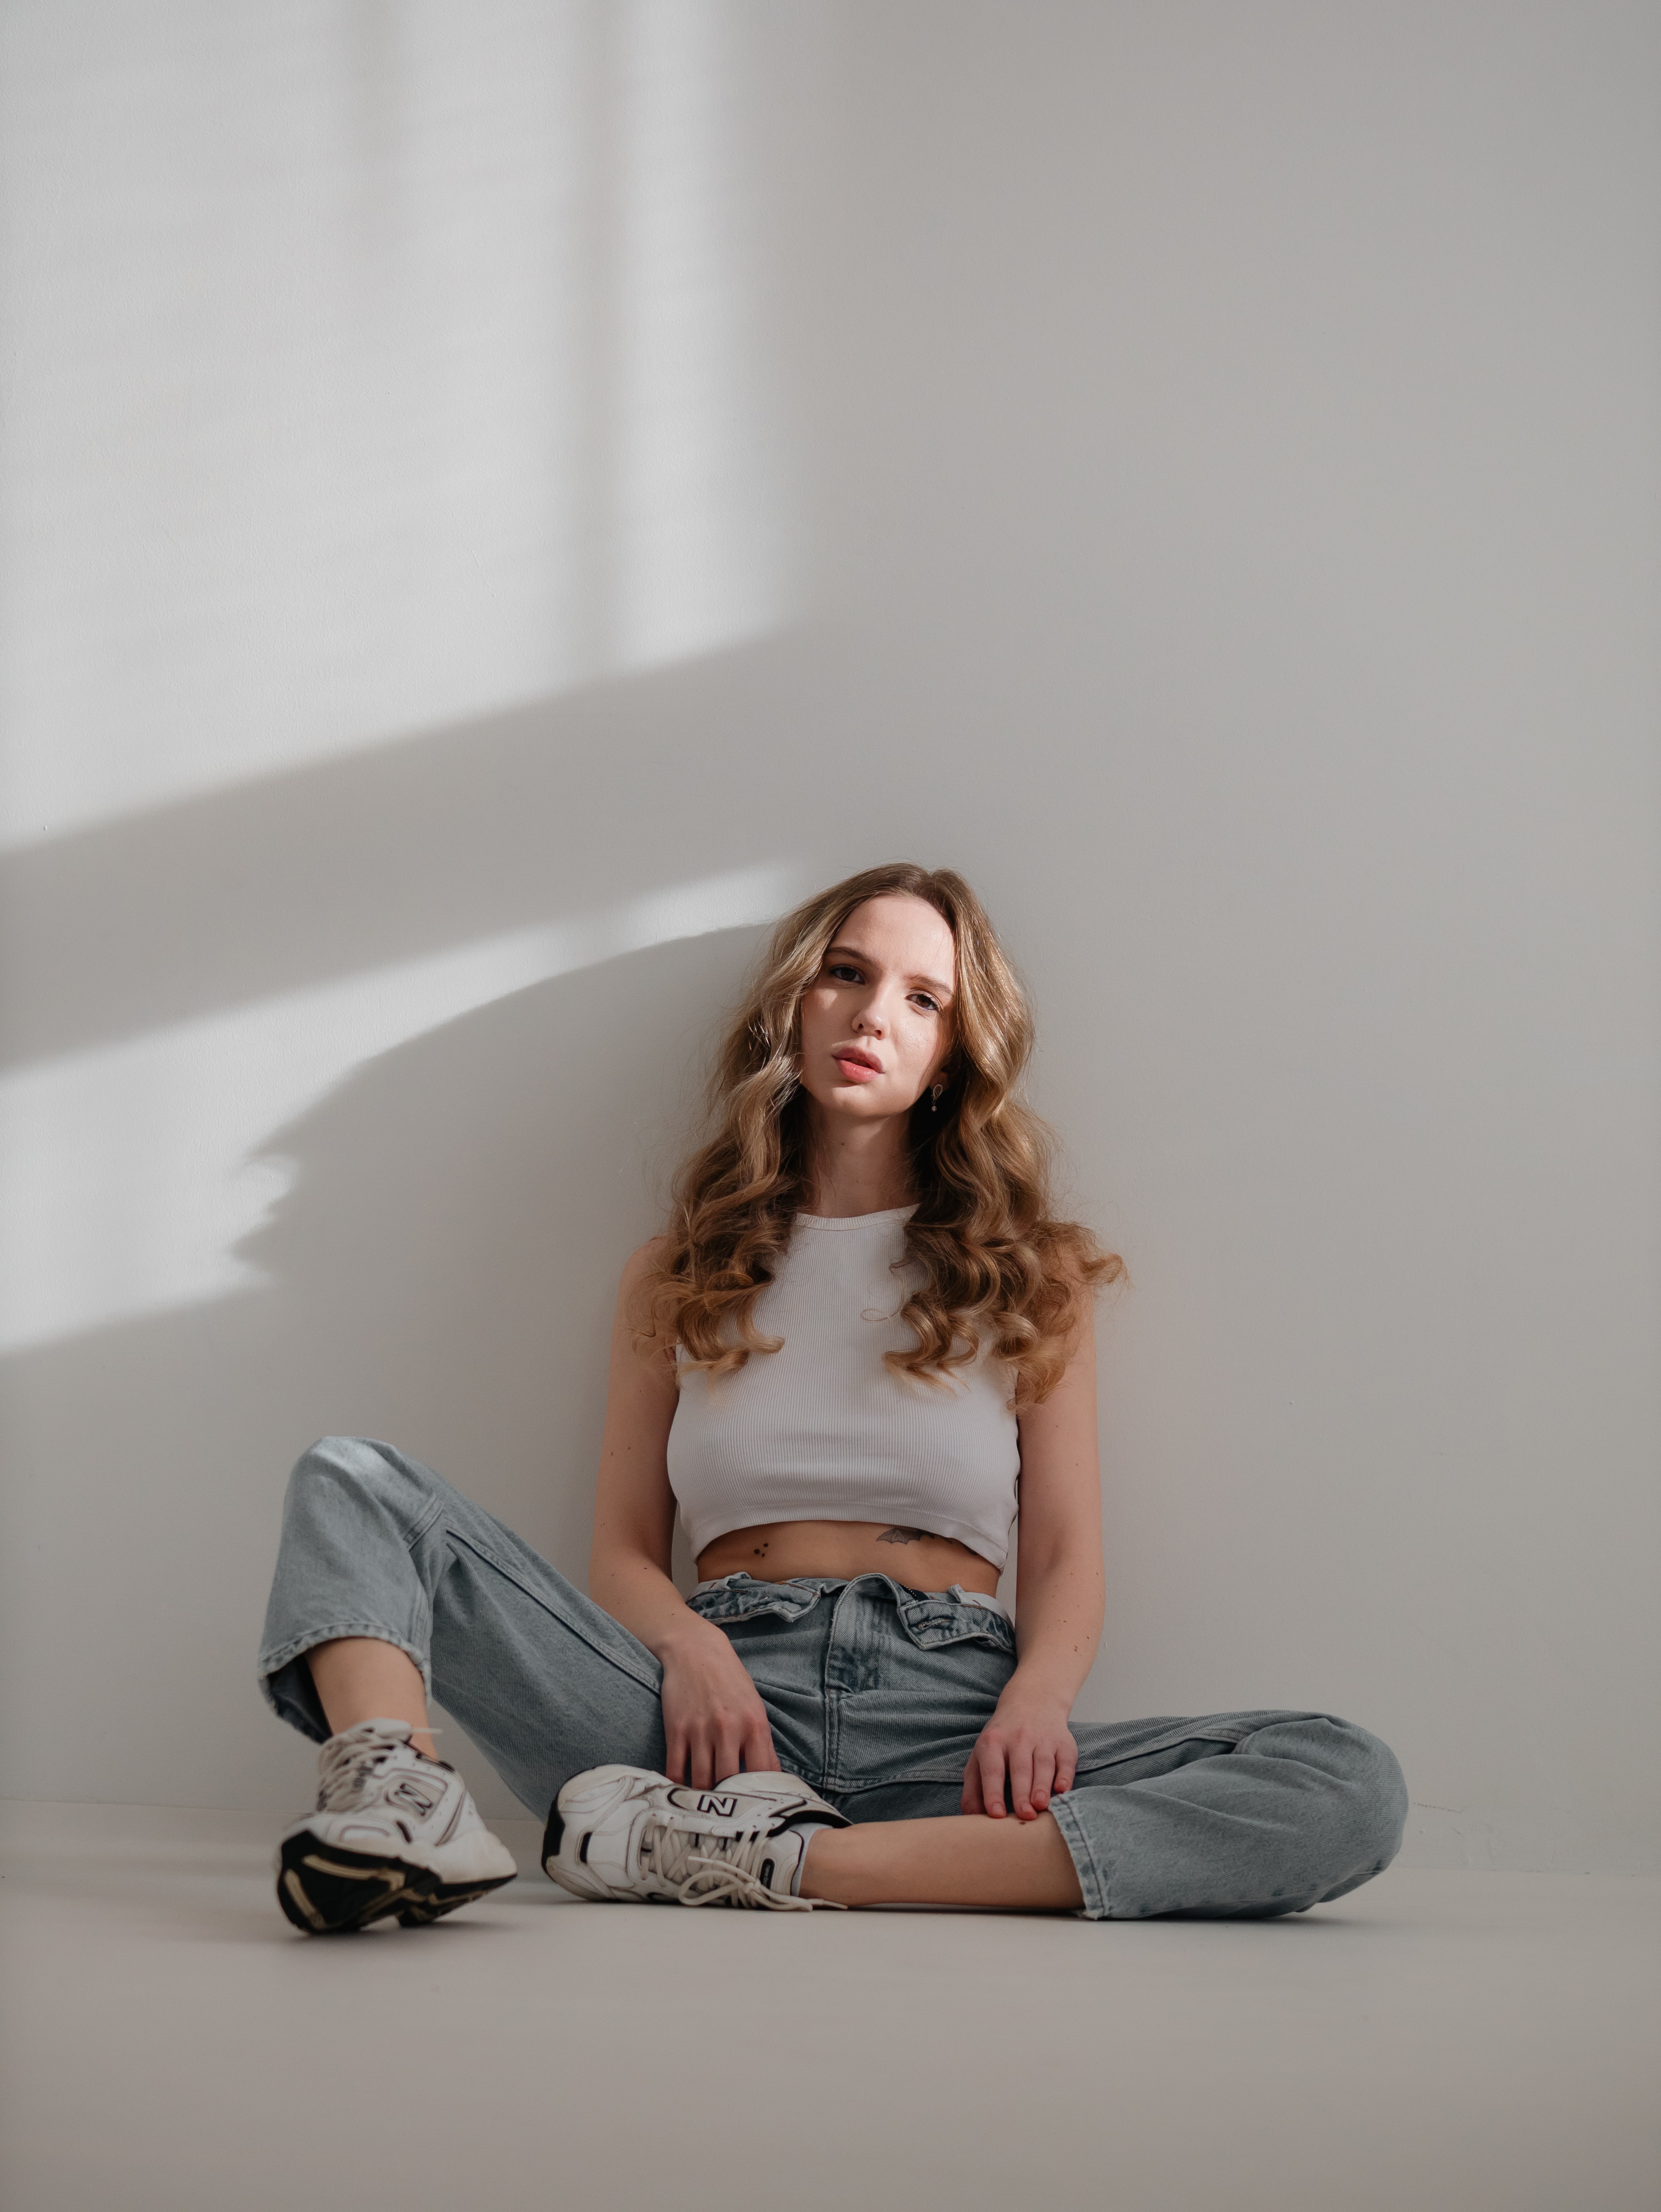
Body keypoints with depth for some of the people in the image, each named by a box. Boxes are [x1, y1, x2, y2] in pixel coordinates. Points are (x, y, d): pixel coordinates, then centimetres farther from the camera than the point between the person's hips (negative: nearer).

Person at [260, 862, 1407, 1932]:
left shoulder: (1031, 1276, 17)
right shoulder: (678, 1278, 19)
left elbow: (1068, 1558, 10)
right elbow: (626, 1551, 13)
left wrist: (1036, 1700, -13)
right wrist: (690, 1647, -11)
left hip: (946, 1721, 0)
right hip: (720, 1707, 1)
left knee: (1352, 1784, -28)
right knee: (355, 1481, -11)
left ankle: (784, 1863, -34)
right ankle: (398, 1801, -42)